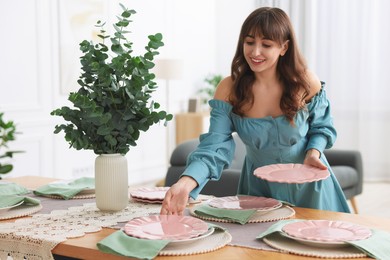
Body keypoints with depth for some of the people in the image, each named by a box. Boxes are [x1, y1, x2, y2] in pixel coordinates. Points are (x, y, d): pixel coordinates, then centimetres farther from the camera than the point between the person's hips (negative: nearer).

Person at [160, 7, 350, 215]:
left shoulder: (305, 82, -16)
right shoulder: (229, 90, -18)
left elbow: (321, 127, 0)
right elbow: (214, 147, -25)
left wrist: (313, 153, -22)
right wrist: (186, 183, -42)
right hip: (259, 189, 0)